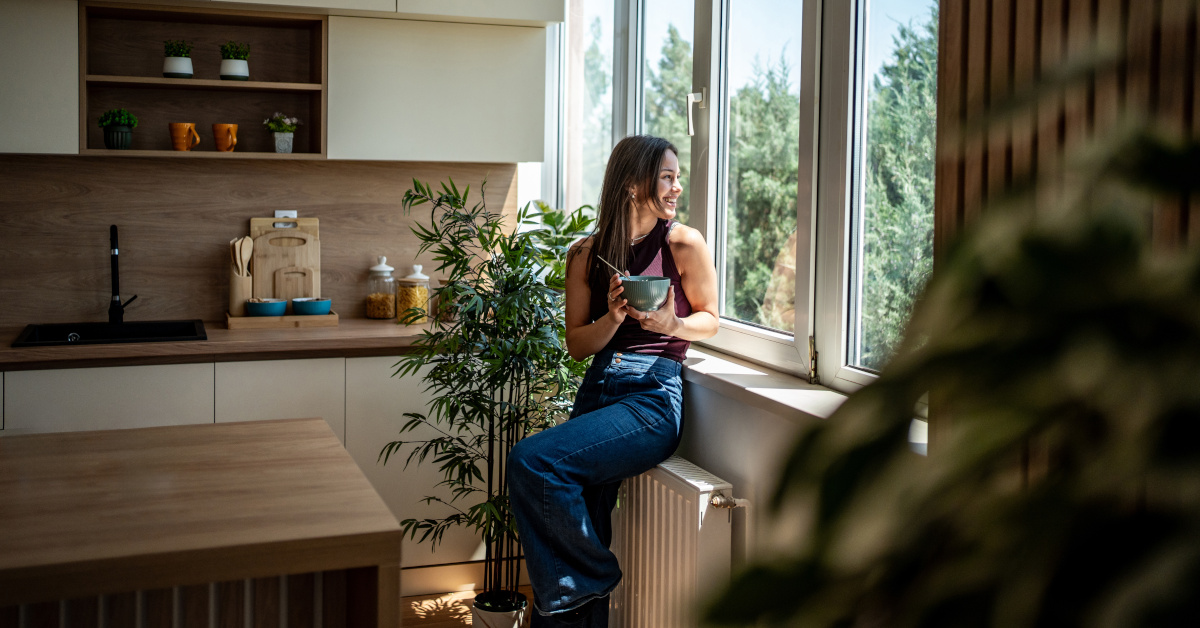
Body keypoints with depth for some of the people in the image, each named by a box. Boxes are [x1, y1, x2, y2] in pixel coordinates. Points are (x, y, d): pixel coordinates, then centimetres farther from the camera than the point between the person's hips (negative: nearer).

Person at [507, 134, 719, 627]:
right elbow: (577, 345, 9)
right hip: (597, 393, 4)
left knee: (531, 460, -23)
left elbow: (709, 319, 10)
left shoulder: (684, 244, 0)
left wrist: (672, 325, -12)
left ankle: (590, 579, -4)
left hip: (653, 397, -4)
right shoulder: (587, 254, 9)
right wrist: (614, 318, -11)